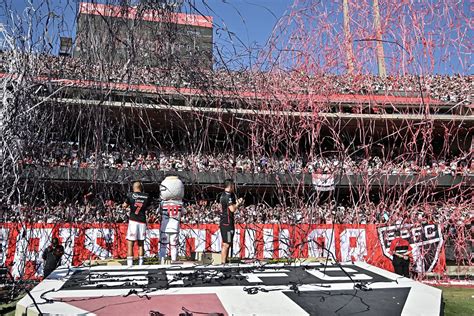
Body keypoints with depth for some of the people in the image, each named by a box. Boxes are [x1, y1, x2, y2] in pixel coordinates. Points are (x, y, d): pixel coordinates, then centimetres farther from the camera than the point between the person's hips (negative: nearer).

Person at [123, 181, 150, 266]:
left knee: (130, 244, 1)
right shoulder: (146, 197, 4)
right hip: (142, 222, 3)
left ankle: (130, 264, -4)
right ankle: (140, 263, 14)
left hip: (133, 221, -3)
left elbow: (124, 206, 9)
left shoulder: (131, 195, -3)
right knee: (141, 244, 13)